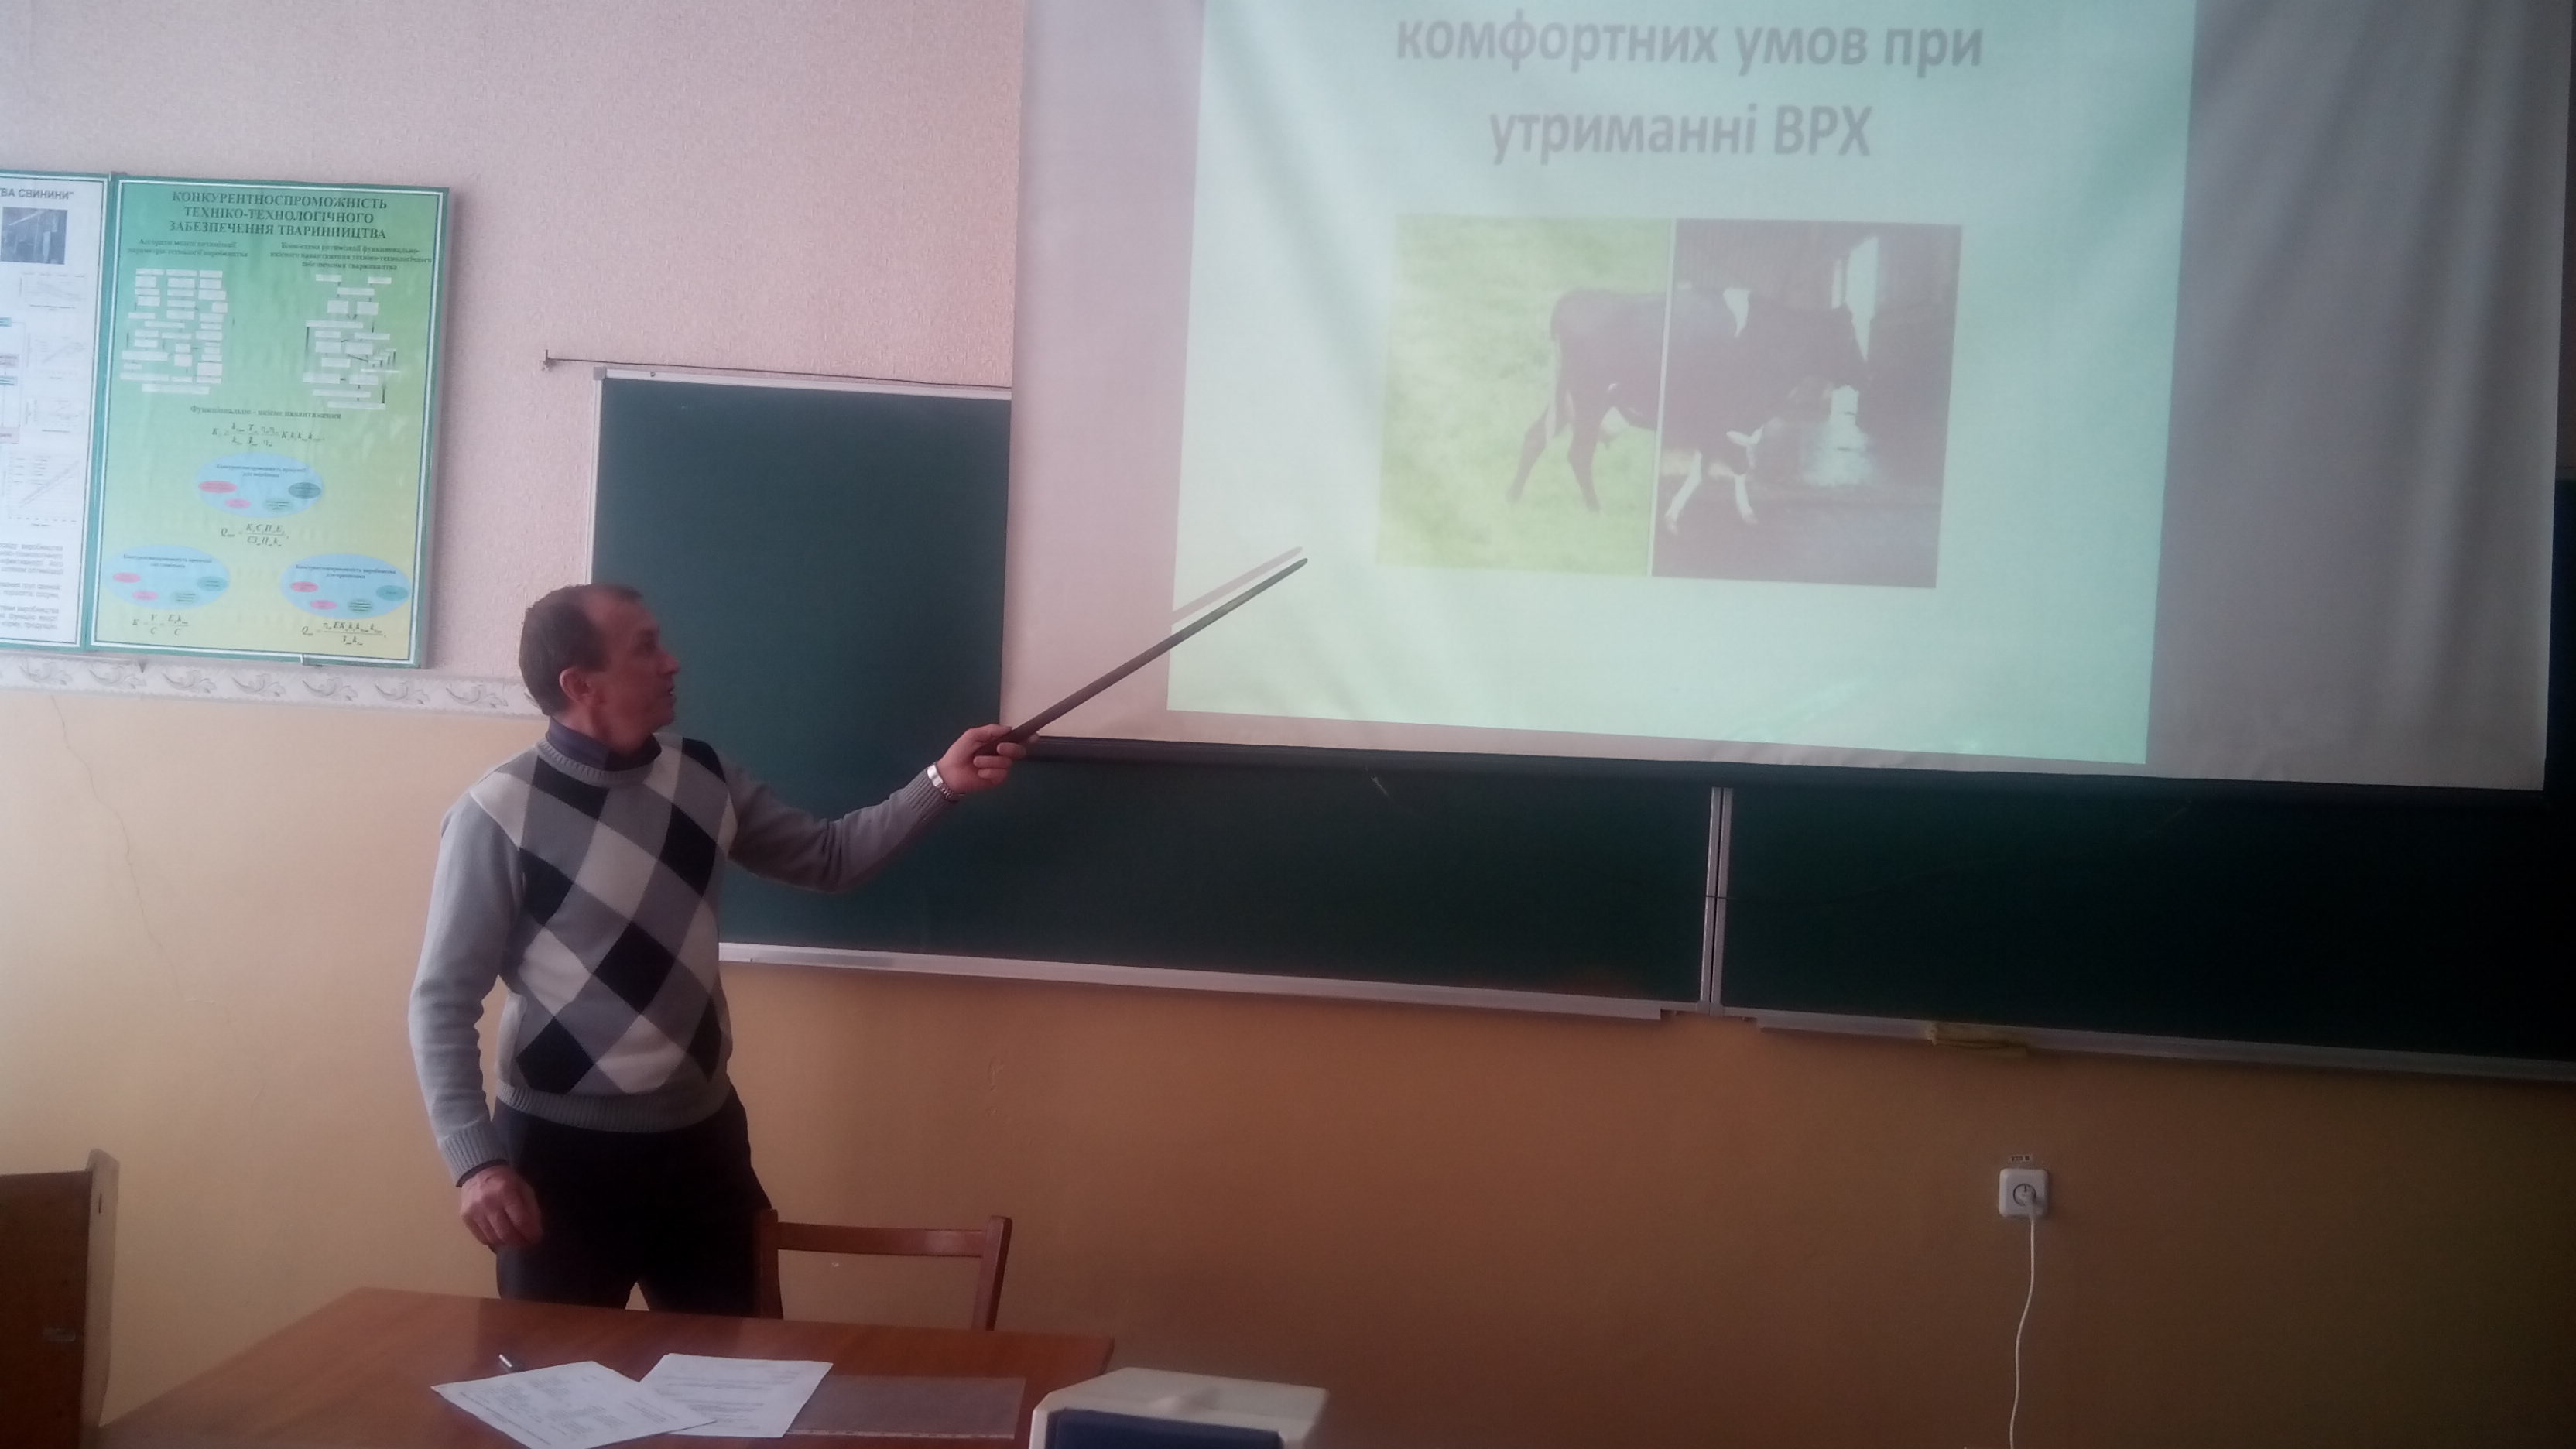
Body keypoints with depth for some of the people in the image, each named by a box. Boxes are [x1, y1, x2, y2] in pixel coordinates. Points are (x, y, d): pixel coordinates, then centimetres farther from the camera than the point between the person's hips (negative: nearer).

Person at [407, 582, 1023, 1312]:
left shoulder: (703, 778, 1)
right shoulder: (500, 815, -15)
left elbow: (827, 857, 12)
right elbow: (444, 1001, -13)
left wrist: (940, 783, 0)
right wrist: (474, 1160, -21)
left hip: (701, 1136, 5)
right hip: (561, 1148, -5)